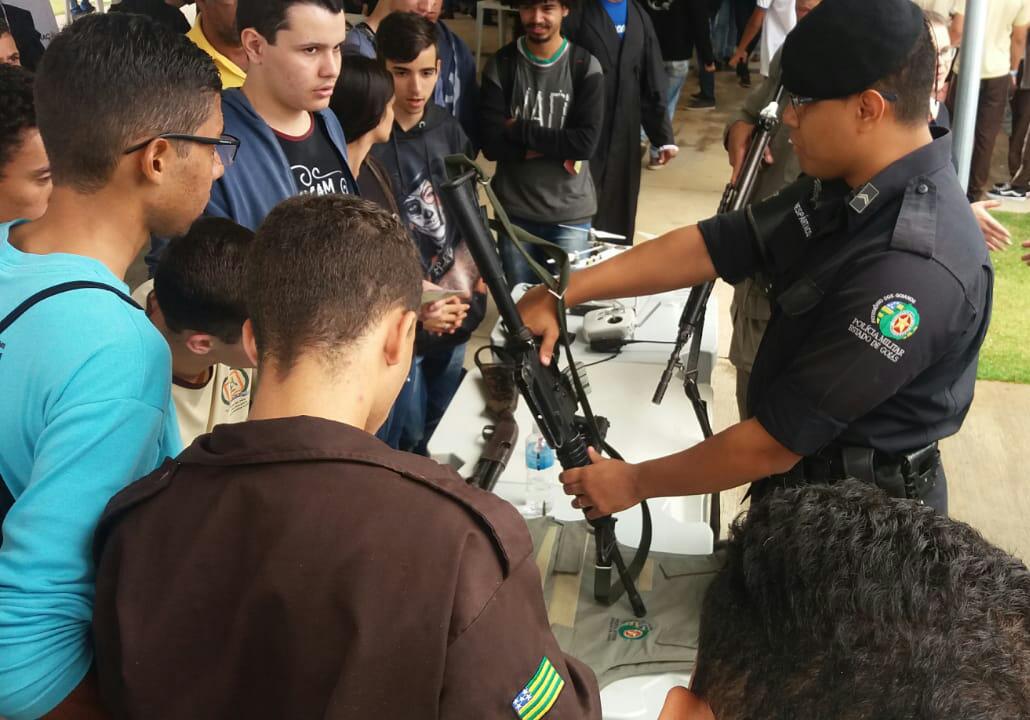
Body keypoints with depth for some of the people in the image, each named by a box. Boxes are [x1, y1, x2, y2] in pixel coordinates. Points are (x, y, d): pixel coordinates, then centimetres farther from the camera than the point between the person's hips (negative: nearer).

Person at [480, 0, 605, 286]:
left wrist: (519, 130, -15)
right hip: (514, 211, 1)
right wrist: (558, 148, -17)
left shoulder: (585, 66, -6)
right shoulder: (500, 65, -3)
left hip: (570, 213, -1)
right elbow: (491, 144, -11)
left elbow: (586, 142, -16)